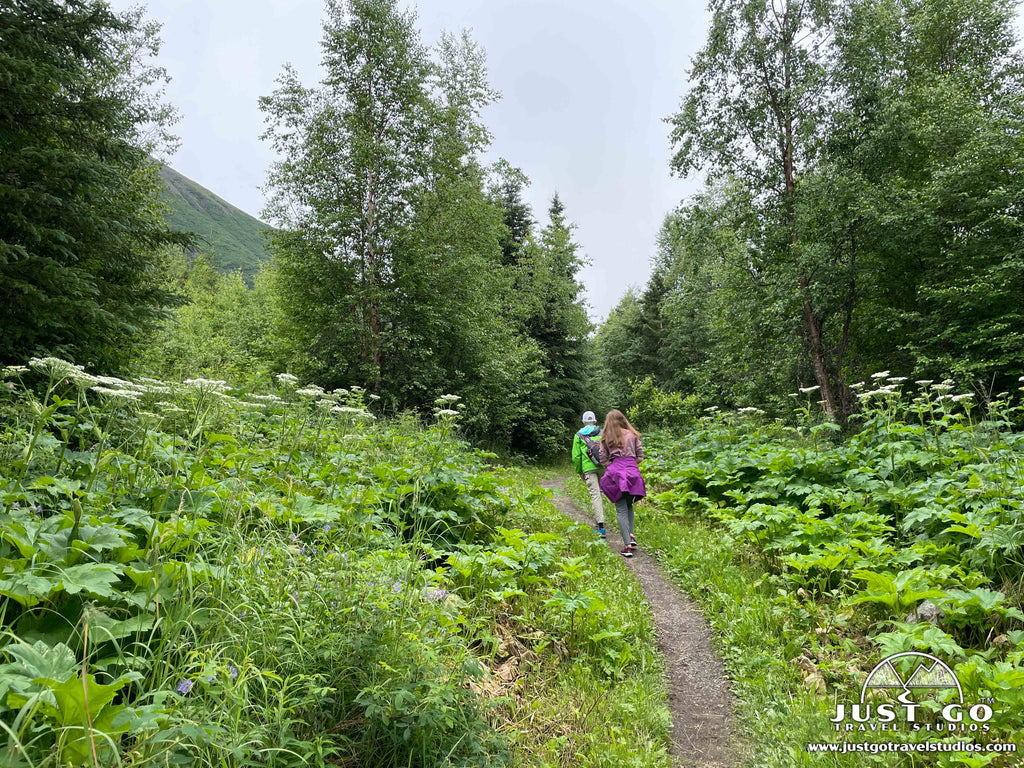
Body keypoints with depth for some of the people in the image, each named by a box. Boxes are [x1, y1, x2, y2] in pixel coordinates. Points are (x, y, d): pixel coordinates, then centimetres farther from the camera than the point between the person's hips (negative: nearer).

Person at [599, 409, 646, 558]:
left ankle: (627, 545, -7)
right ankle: (631, 536, 9)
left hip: (616, 472, -2)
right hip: (633, 472, 2)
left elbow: (603, 461, 5)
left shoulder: (605, 438, 9)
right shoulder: (632, 435, 12)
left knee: (621, 510, -1)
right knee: (629, 506, 21)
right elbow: (640, 457, 9)